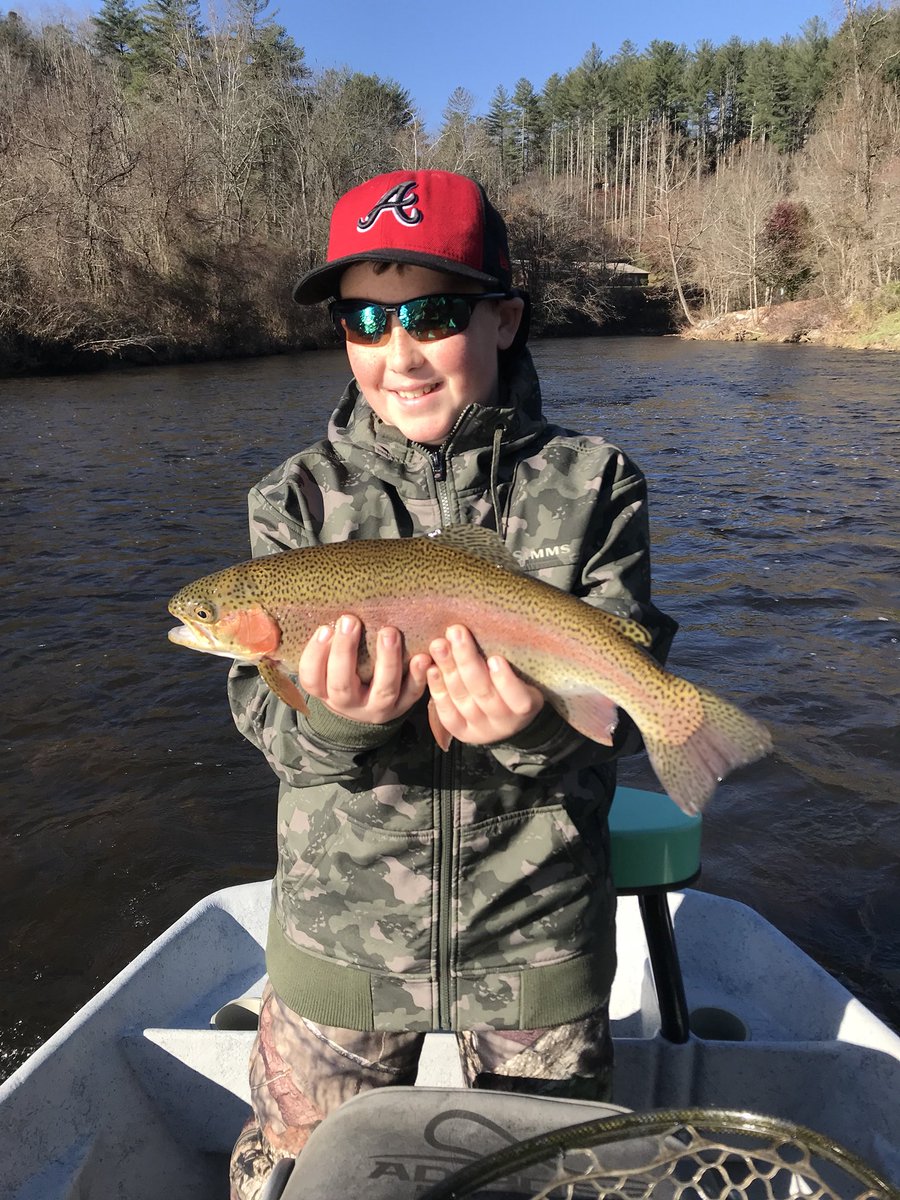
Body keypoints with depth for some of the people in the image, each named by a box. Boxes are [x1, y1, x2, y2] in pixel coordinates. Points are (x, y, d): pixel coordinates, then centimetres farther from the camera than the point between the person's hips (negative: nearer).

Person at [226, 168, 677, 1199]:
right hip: (341, 927, 1)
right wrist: (335, 717, -34)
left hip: (539, 930, 0)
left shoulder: (591, 485, -8)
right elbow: (264, 714, -11)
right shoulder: (296, 500, -5)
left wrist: (536, 721, -35)